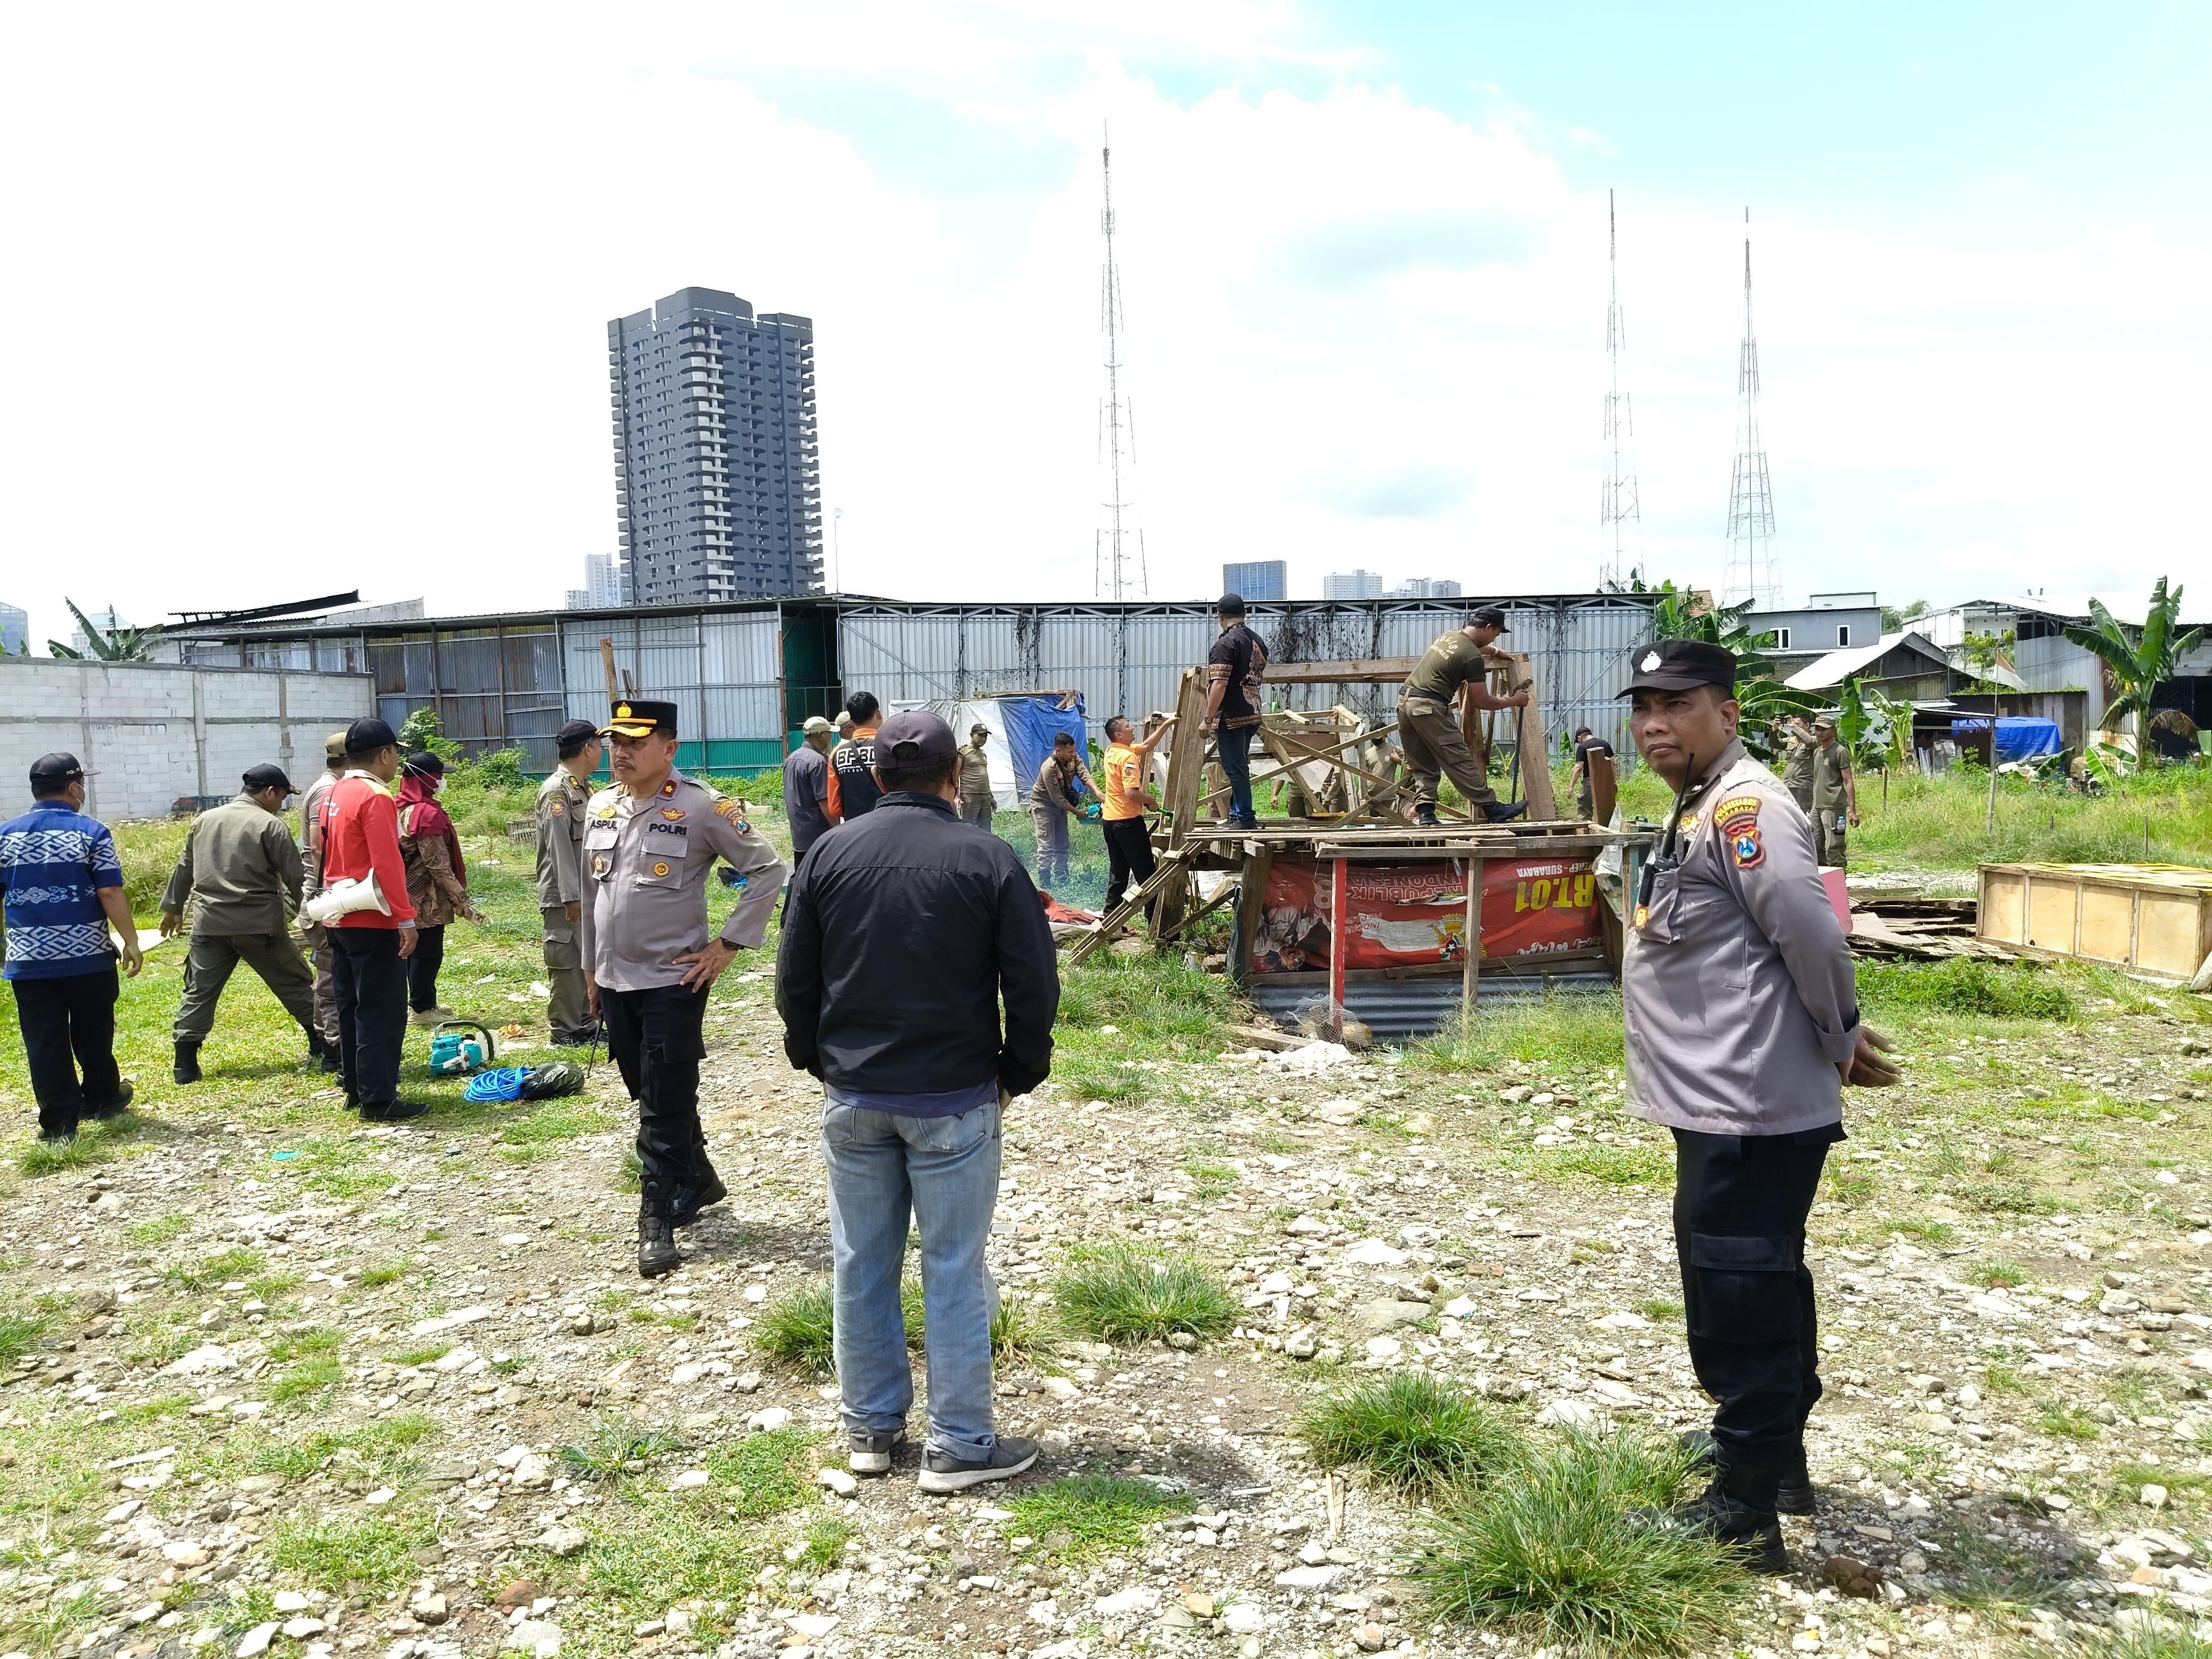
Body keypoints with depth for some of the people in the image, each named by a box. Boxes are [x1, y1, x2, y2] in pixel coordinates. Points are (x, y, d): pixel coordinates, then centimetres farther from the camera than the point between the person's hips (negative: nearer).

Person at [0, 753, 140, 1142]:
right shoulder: (91, 832, -7)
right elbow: (110, 894, -11)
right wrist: (131, 941, -4)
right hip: (88, 957, -2)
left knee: (45, 1044, 5)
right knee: (93, 1035, 15)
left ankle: (59, 1123, 6)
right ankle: (101, 1100, 30)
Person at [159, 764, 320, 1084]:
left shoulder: (204, 820, 11)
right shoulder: (271, 825, -7)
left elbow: (184, 868, 20)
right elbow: (295, 878, -9)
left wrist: (173, 907, 31)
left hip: (210, 924, 4)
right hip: (260, 925, -4)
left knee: (199, 992, 9)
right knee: (295, 984, 8)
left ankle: (185, 1065, 6)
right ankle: (321, 1044, 12)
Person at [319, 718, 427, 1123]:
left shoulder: (333, 796, 13)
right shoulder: (376, 797, -15)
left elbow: (329, 858, 18)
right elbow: (387, 864, -21)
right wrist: (406, 919, -21)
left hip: (340, 918, 9)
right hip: (374, 921, -9)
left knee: (352, 1007, 14)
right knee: (383, 1012, -5)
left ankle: (356, 1088, 22)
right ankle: (378, 1100, -4)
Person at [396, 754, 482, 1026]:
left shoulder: (403, 809, 10)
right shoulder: (428, 813, -19)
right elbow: (438, 864, -22)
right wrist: (463, 900, -19)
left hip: (409, 895, 10)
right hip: (428, 898, -10)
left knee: (417, 950, 17)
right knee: (428, 952, 0)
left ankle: (424, 1002, 29)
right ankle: (422, 1009, 8)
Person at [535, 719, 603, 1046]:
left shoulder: (583, 788, 14)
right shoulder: (556, 790, -15)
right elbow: (559, 846, -20)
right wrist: (571, 896, -22)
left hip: (587, 892, 9)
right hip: (563, 896, -9)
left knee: (587, 959, 15)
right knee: (565, 961, -2)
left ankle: (585, 1024, 24)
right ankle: (564, 1031, 6)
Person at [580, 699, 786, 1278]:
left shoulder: (700, 807, -13)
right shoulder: (601, 807, 7)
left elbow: (767, 869, -11)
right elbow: (592, 890, 17)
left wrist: (729, 944, -12)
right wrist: (591, 967, 18)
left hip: (673, 982, -7)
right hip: (615, 982, 7)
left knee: (666, 1106, -3)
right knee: (648, 1096, 17)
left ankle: (659, 1220, 5)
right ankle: (698, 1181, 34)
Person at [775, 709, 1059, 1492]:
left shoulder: (831, 854, 0)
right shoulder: (989, 860, -9)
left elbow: (794, 980, 5)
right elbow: (1033, 986, -8)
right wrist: (1017, 1075, 5)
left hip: (852, 1098, 3)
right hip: (954, 1102, -3)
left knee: (861, 1264, 14)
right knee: (954, 1270, 5)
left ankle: (870, 1428, 26)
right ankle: (958, 1446, 14)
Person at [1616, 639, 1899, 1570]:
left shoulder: (1744, 804, -18)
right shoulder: (1699, 810, 14)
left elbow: (1811, 933, -25)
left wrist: (1839, 1039, -11)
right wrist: (1838, 1041, 14)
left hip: (1752, 1111, -11)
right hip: (1724, 1105, 11)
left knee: (1739, 1302, -2)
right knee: (1755, 1292, 23)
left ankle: (1744, 1512, 9)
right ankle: (1770, 1450, 40)